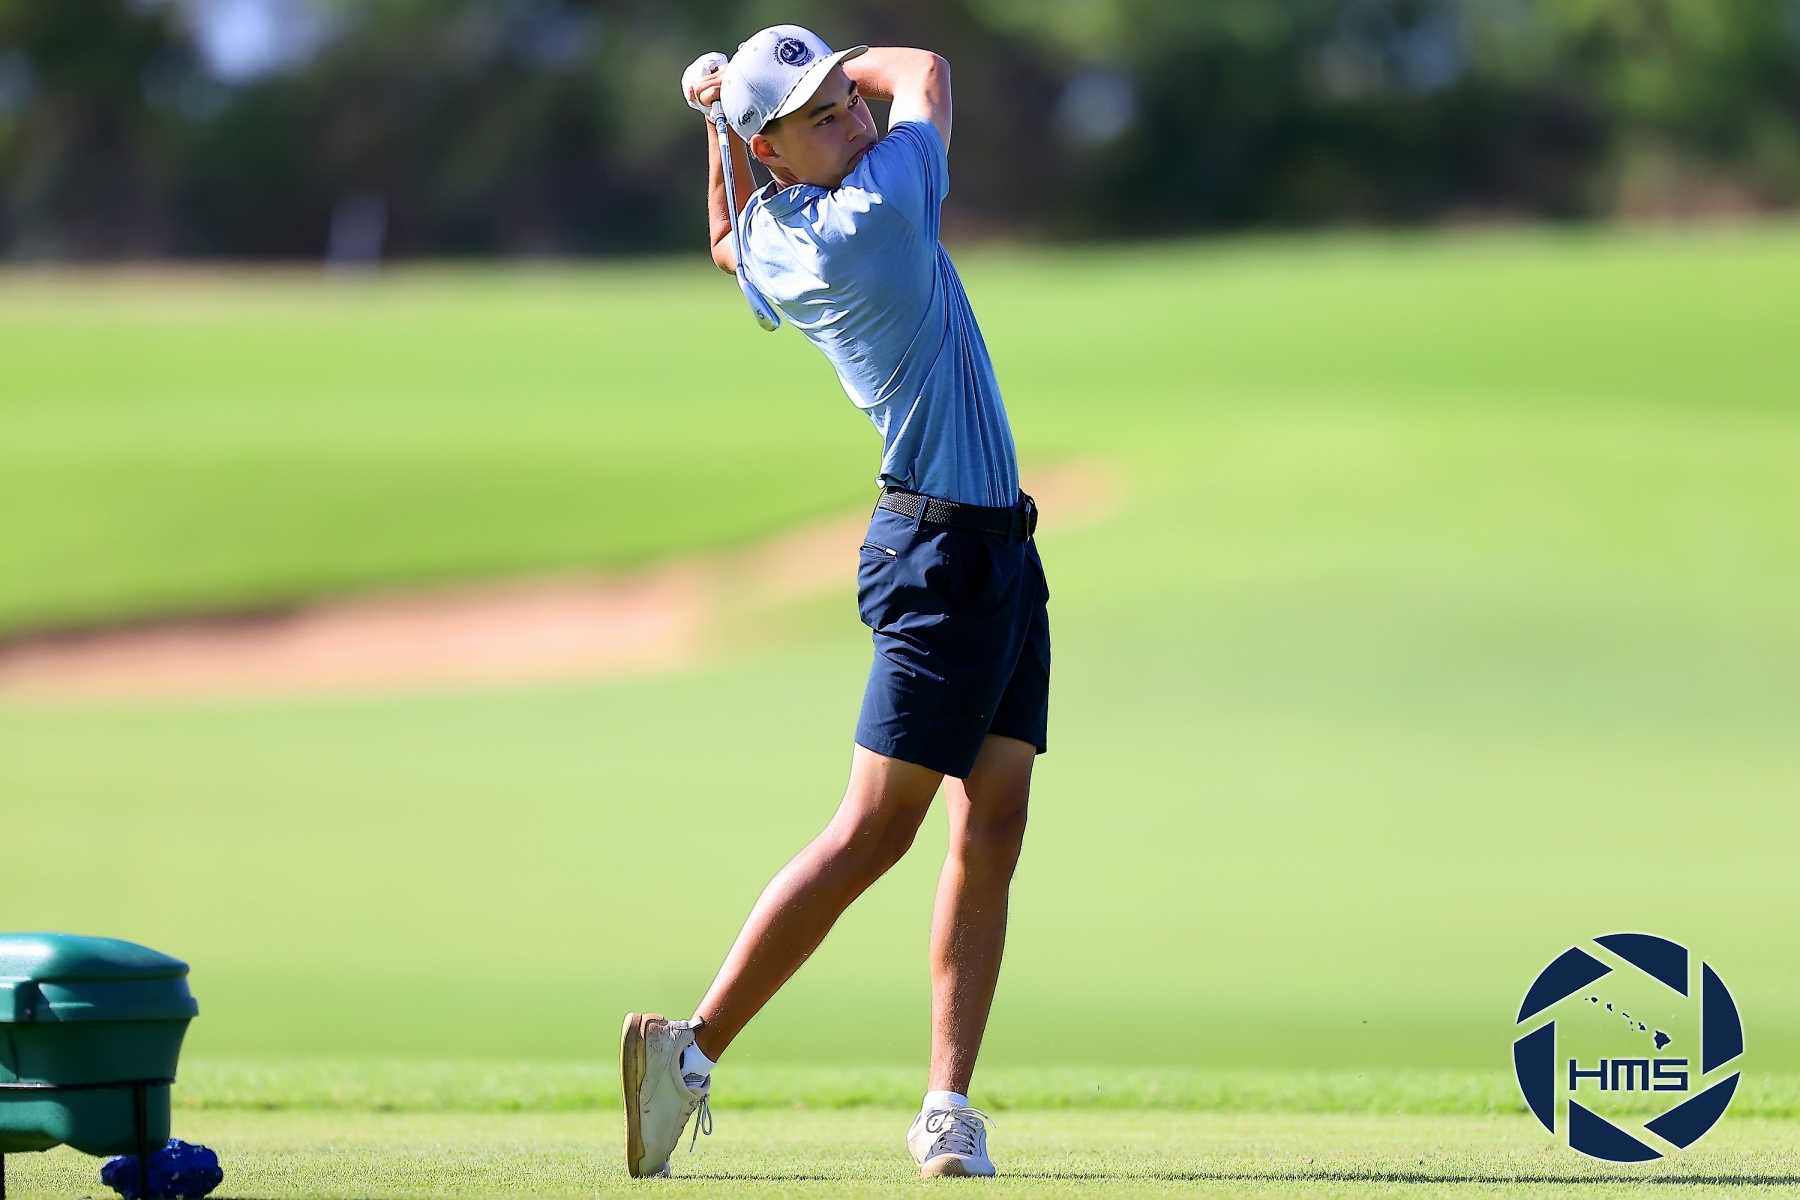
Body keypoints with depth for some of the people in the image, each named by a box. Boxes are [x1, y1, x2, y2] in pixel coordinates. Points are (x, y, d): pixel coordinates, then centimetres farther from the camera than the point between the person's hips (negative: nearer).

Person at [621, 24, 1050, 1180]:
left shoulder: (767, 240, 6)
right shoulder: (880, 208, -17)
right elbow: (928, 70, 0)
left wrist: (723, 111, 21)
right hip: (943, 552, -9)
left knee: (991, 833, 5)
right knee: (872, 831, -9)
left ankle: (949, 1104, 2)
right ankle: (692, 1051, -8)